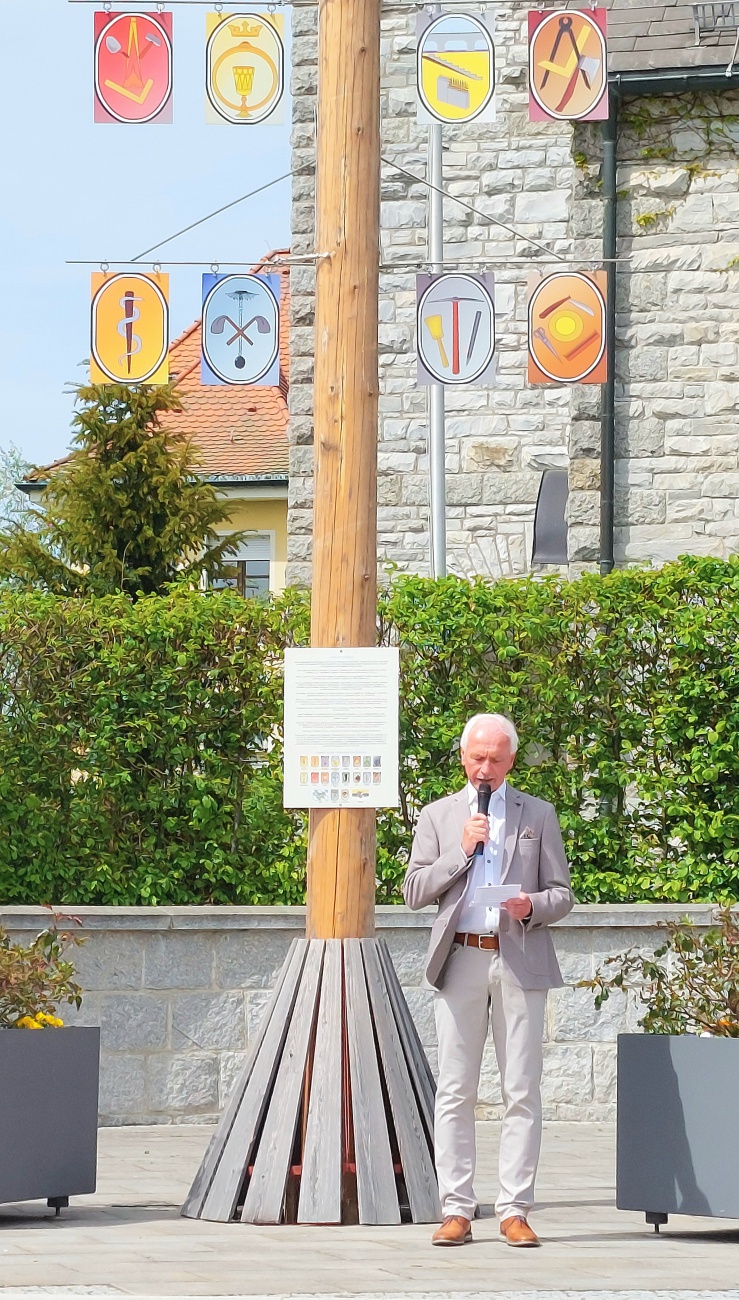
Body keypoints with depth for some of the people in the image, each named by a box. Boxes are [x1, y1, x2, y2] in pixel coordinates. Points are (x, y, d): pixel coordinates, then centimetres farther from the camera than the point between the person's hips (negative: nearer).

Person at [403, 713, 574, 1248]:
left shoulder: (538, 814, 11)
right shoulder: (438, 816, 14)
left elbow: (563, 895, 9)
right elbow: (414, 891, 6)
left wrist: (533, 907, -13)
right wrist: (461, 851, -6)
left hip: (520, 961, -1)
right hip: (460, 960, 1)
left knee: (522, 1092, -3)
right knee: (455, 1093, -2)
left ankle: (515, 1211, 0)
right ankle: (457, 1211, 0)